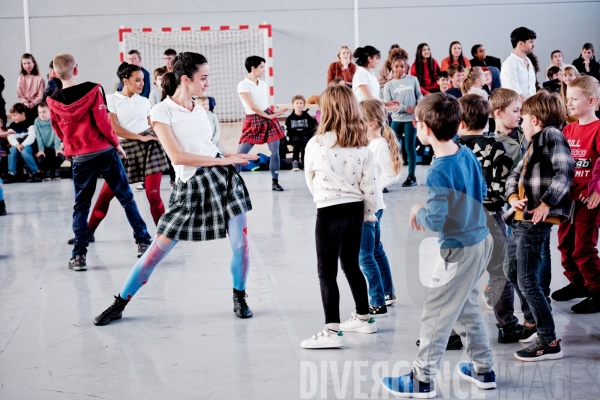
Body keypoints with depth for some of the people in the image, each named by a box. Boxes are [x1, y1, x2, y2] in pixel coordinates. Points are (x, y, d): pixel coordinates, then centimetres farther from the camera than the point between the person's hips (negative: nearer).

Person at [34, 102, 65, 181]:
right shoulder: (37, 121, -4)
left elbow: (57, 135, -14)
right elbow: (38, 137, -6)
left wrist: (57, 148, -24)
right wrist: (41, 150, -16)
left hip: (54, 147, -1)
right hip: (45, 148, 1)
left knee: (61, 157, -29)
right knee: (39, 160, -27)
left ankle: (55, 170, 5)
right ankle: (47, 171, 9)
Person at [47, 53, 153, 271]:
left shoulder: (53, 101, -2)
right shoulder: (92, 90, -10)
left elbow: (59, 131, 9)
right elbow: (103, 121, -12)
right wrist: (117, 144, 1)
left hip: (80, 158, 2)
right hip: (105, 152, -2)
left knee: (81, 206, 9)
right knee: (126, 198, 10)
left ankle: (79, 255, 2)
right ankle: (143, 242, 13)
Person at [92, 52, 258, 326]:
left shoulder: (200, 111, 12)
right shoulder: (162, 111, -8)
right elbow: (177, 156, -17)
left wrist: (237, 157, 3)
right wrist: (223, 160, -16)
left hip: (223, 178, 5)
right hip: (191, 186, -5)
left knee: (240, 243, -1)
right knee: (159, 247, -1)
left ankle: (239, 298, 23)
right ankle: (119, 304, 13)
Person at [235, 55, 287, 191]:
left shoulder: (264, 84, 11)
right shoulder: (243, 85, -9)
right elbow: (252, 106, -14)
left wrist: (274, 114, 9)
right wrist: (268, 116, -10)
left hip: (269, 118, 5)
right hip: (253, 121, -5)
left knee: (275, 151, -1)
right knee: (241, 154, -7)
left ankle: (275, 182, 9)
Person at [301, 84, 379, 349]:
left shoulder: (316, 144, -12)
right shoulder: (362, 145, -1)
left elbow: (310, 179, 3)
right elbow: (370, 184, -1)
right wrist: (370, 213, 12)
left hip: (330, 211, -6)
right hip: (356, 210, 6)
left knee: (327, 272, -1)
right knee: (351, 265, 20)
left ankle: (332, 331, -4)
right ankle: (363, 317, 32)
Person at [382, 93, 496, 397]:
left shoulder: (438, 172, -24)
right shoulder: (467, 153, 0)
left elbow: (436, 221, -25)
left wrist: (418, 212, -5)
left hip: (459, 250, -8)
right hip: (482, 240, 8)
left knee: (436, 314, 4)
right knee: (467, 307, 23)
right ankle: (483, 369, 32)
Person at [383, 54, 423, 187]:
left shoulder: (413, 80, 4)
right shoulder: (388, 85, 4)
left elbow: (419, 96, 7)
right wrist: (406, 108, -13)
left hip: (411, 119, -1)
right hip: (396, 119, 1)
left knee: (410, 147, -1)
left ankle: (411, 176, 8)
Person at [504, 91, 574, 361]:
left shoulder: (551, 134, -10)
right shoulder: (534, 143, 18)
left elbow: (566, 171, -22)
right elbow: (515, 175, 19)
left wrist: (546, 203, -22)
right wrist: (513, 197, -1)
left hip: (536, 222, -10)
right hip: (521, 218, 10)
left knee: (527, 282, -9)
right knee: (511, 271, 22)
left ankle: (550, 342, -2)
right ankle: (531, 322, 39)